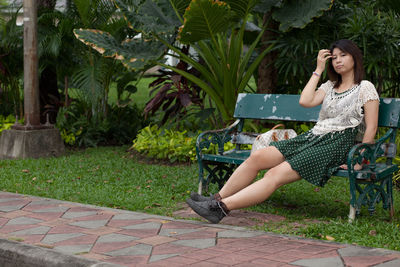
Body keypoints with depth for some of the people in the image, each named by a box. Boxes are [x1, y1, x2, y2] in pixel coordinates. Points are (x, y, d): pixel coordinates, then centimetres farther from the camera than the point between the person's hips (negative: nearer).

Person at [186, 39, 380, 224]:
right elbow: (305, 101, 3)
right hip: (311, 138, 7)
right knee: (257, 157, -16)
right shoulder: (329, 87, 22)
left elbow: (371, 127, -4)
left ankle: (221, 207, -35)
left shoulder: (365, 88, 3)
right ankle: (217, 199, -17)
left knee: (275, 175, -25)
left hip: (335, 146, -7)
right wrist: (318, 70, 8)